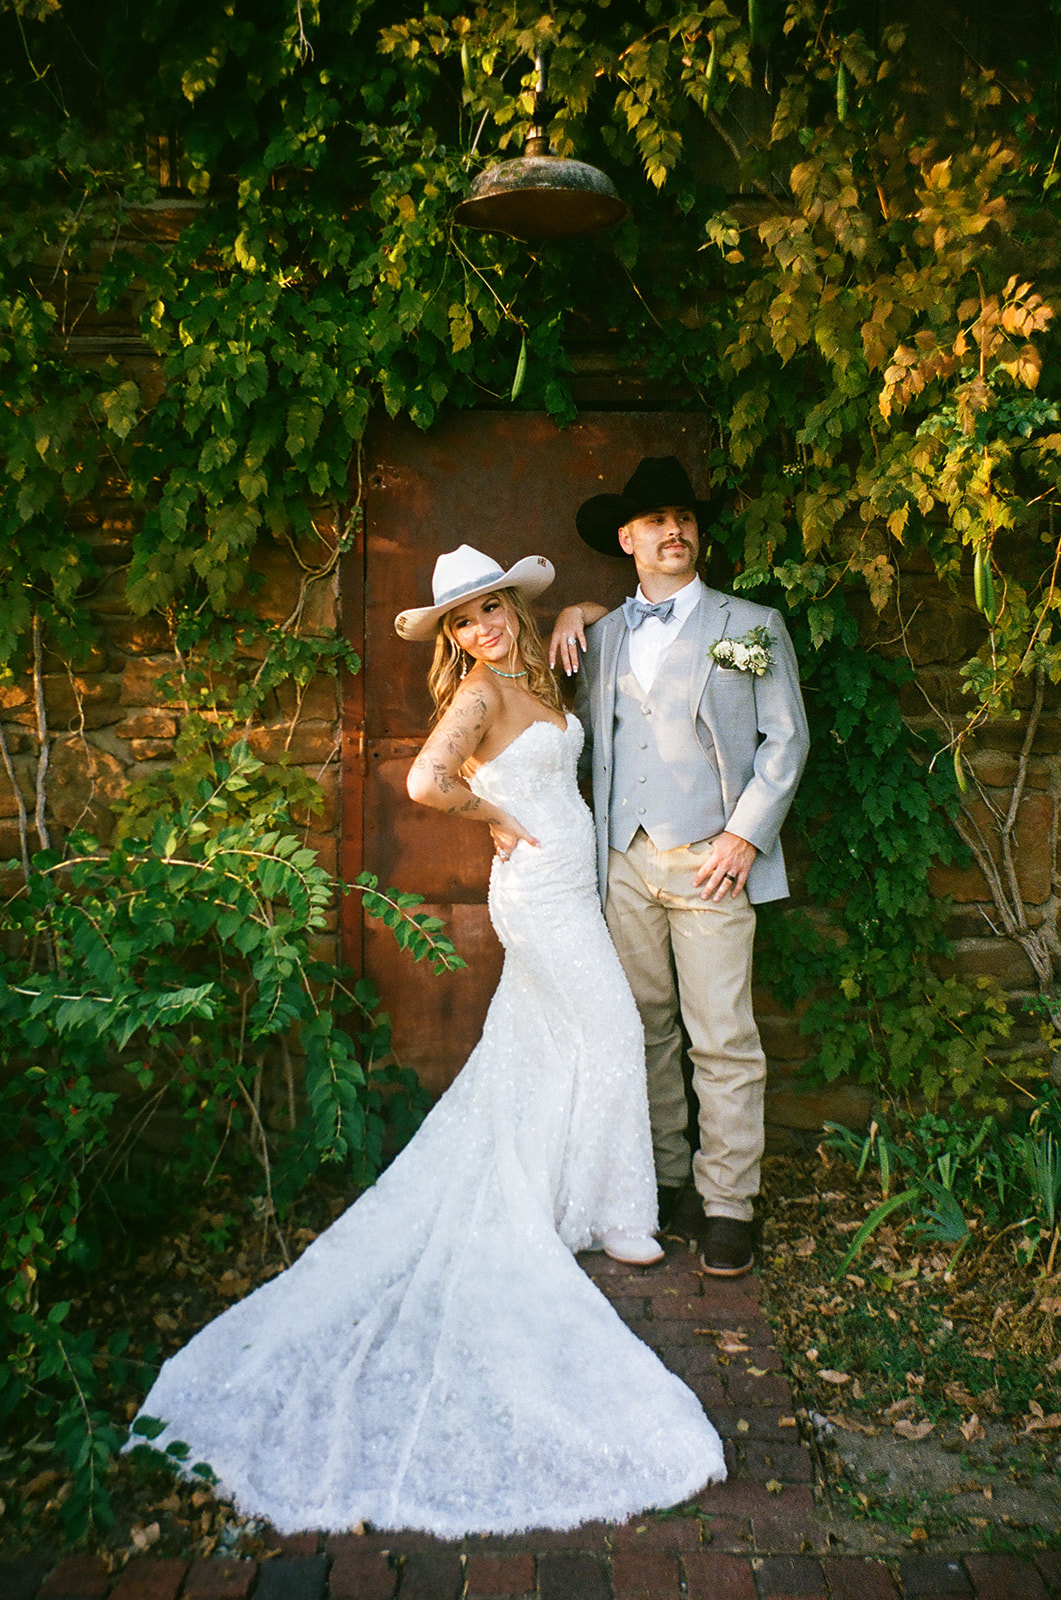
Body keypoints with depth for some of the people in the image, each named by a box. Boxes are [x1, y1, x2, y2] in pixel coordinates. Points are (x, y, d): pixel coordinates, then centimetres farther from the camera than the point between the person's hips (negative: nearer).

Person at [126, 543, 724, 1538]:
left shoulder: (531, 682, 9)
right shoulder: (477, 691, -15)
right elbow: (428, 781, -29)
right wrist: (497, 819, -15)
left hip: (562, 888, 8)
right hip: (539, 888, -8)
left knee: (531, 1049, 16)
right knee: (609, 1039, 0)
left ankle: (531, 1204, 30)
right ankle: (608, 1216, 15)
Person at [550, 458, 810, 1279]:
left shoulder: (753, 626, 6)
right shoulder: (601, 635, 15)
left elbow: (787, 737, 2)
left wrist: (746, 834, -8)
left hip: (711, 858, -3)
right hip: (624, 861, 4)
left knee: (723, 1040, -3)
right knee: (645, 1027, 10)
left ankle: (729, 1204, 8)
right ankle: (662, 1178, 23)